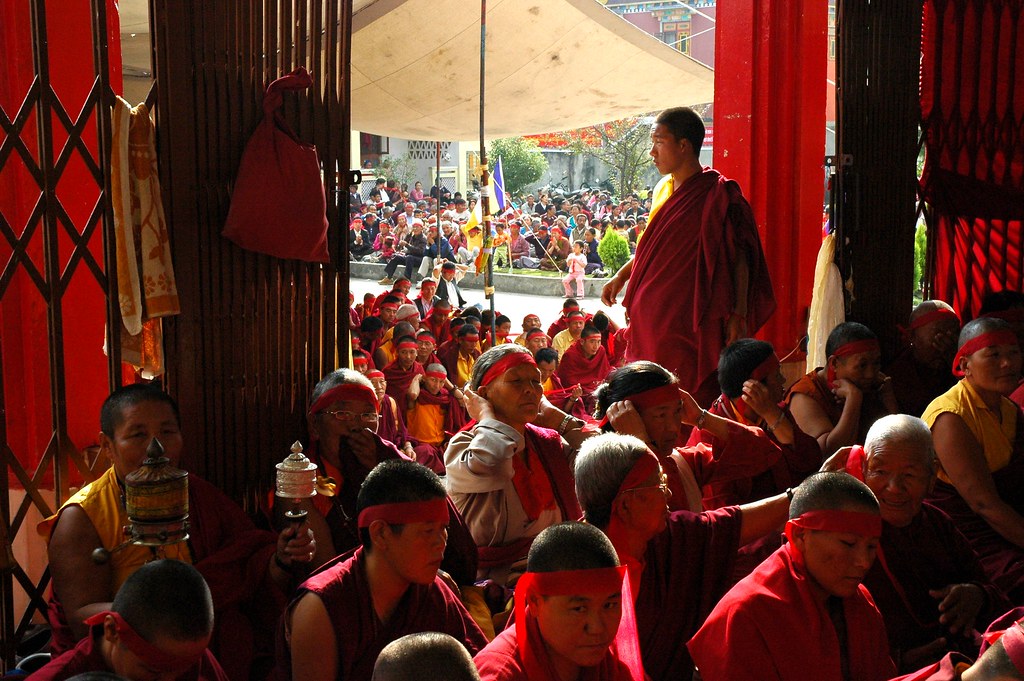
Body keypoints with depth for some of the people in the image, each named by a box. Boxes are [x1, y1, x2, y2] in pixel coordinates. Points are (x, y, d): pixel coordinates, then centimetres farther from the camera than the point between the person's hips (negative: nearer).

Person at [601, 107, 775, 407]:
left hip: (689, 323, -8)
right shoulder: (665, 190, 13)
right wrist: (621, 276, 18)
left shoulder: (718, 194, -11)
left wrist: (738, 315, -18)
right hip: (652, 319, 8)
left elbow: (740, 256, -13)